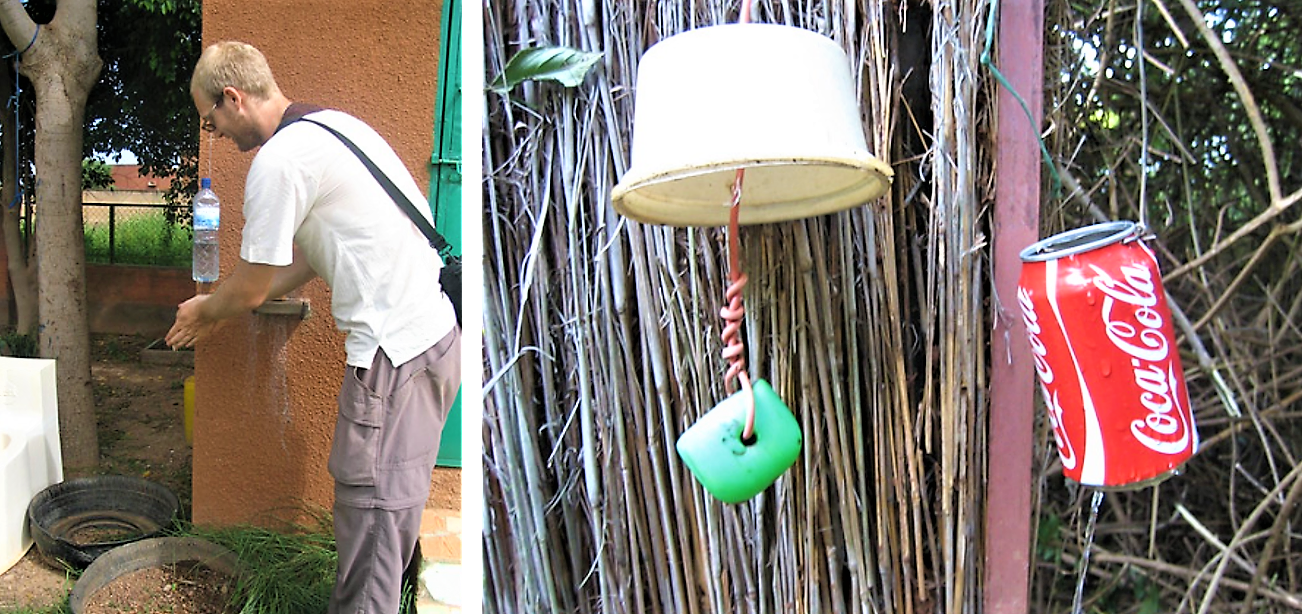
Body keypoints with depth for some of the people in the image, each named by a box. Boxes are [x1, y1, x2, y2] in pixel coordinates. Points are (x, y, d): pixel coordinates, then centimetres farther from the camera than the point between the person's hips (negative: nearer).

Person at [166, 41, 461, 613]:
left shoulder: (278, 160, -13)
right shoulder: (332, 122, 17)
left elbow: (249, 289, -3)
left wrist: (205, 311, 19)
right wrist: (221, 305, 28)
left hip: (395, 352, -10)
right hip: (439, 330, 10)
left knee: (372, 514, 0)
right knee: (391, 507, 19)